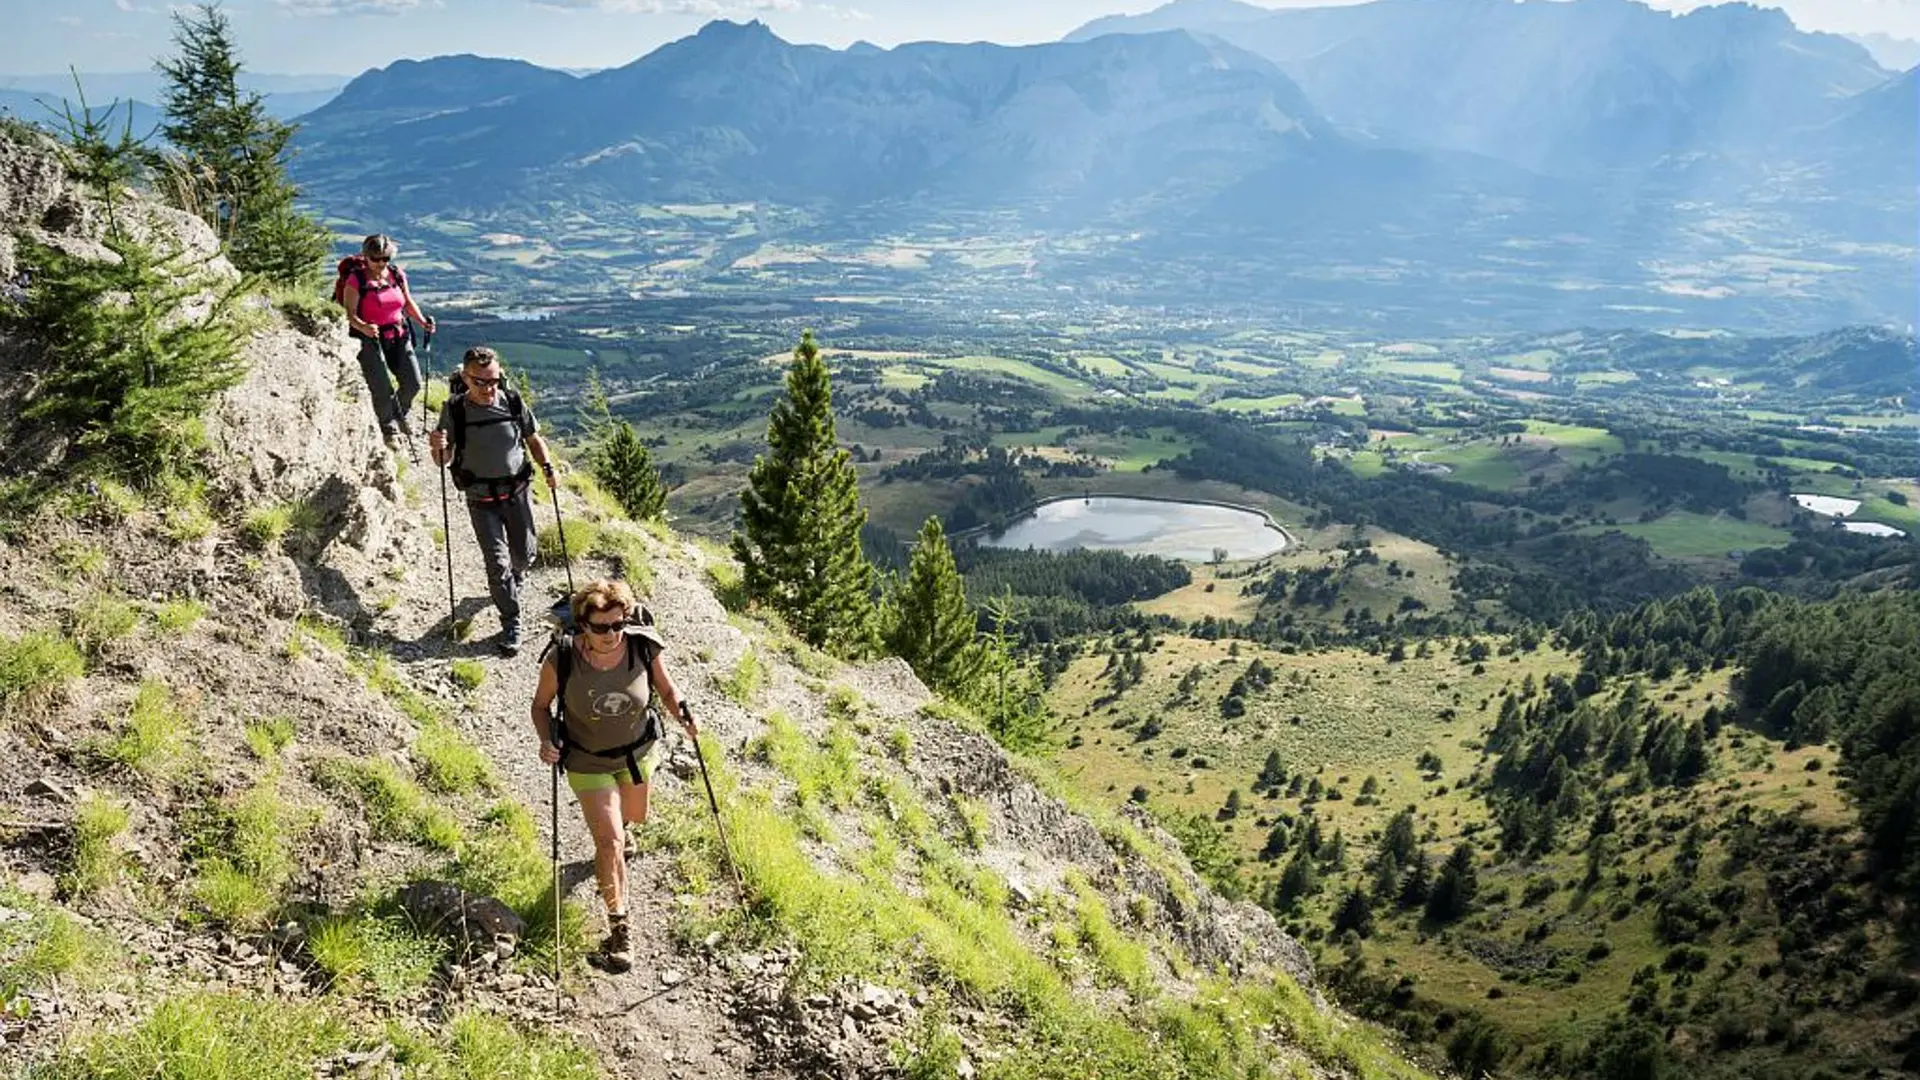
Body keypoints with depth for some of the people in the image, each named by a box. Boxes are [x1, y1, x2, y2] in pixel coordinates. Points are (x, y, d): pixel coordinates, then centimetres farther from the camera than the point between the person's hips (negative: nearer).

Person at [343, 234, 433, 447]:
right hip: (369, 340, -4)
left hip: (398, 336, 5)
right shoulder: (356, 280, -9)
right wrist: (364, 327, -33)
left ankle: (402, 414, 29)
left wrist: (423, 321, 0)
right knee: (382, 390, -8)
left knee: (413, 383, -3)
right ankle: (389, 428, 15)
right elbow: (349, 314, -14)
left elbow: (408, 303, 16)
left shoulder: (397, 274, 5)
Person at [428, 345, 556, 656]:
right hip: (481, 499, -2)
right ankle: (511, 625, 9)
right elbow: (445, 461, -8)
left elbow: (534, 439, 7)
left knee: (524, 554, 15)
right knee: (497, 562, -5)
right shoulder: (454, 410, -12)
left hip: (517, 491, 2)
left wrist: (547, 466, -8)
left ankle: (513, 579, 51)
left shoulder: (514, 403, -8)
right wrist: (438, 448, -30)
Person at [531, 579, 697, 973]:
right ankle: (618, 926, 11)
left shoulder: (644, 648, -23)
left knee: (634, 817, 29)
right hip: (588, 762, -3)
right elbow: (541, 704, -9)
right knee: (610, 843, -8)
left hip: (638, 752, 3)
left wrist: (684, 717, -24)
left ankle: (612, 818, 67)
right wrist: (546, 740, -26)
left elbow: (667, 691, -6)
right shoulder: (562, 660, -27)